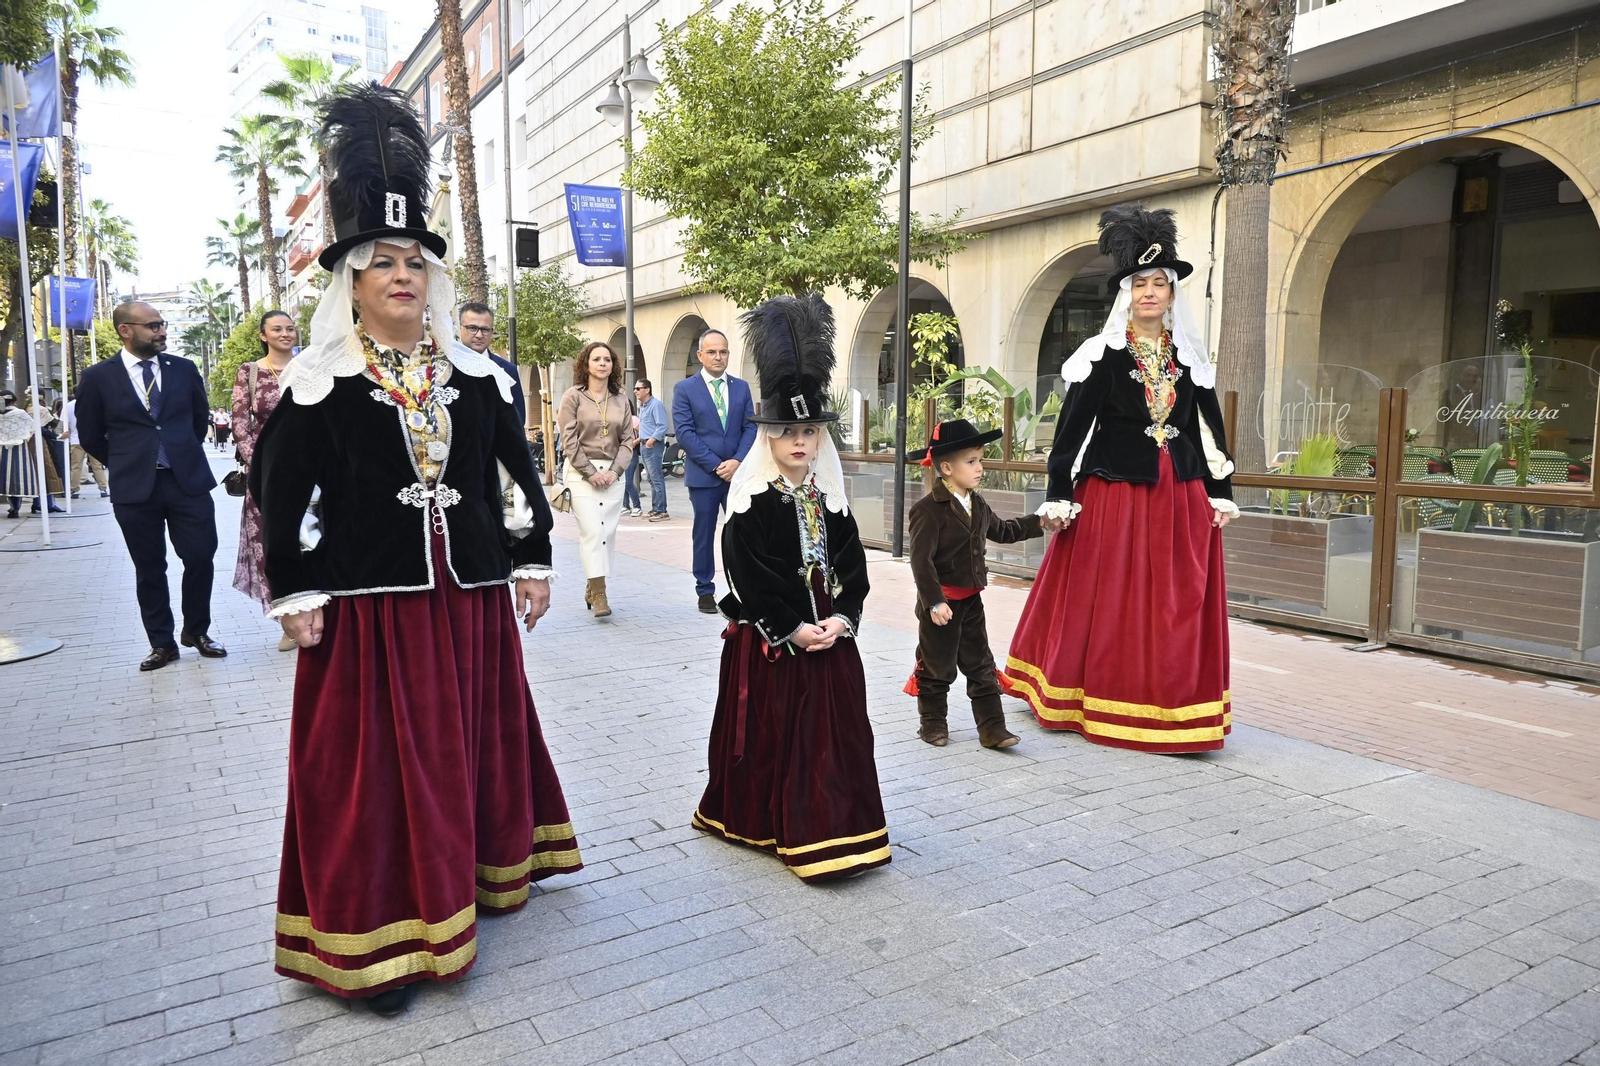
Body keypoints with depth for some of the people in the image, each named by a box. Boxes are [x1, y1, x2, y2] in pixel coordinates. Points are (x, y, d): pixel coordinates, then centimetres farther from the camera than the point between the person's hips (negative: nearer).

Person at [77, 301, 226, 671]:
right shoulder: (98, 377, -1)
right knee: (149, 570, 7)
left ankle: (196, 631, 19)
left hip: (189, 480, 1)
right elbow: (91, 436, 8)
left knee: (201, 558, -1)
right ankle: (161, 644, 17)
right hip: (134, 488, -1)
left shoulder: (184, 369, 5)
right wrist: (126, 464, 11)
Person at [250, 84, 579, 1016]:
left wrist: (533, 562, 8)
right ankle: (380, 937, 16)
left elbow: (521, 470, 11)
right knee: (377, 762, 3)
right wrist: (296, 595, -5)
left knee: (475, 741, 15)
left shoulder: (474, 374, 6)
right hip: (369, 603, -3)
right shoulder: (319, 382, -3)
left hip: (470, 595, 4)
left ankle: (475, 872, 36)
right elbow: (280, 493, -2)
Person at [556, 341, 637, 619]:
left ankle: (592, 589, 15)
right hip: (581, 473, -4)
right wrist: (591, 472, -11)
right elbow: (569, 440, -5)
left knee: (608, 532, 3)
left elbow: (627, 440, 9)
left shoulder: (620, 400, 11)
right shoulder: (573, 396, 0)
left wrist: (614, 471, -5)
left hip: (612, 474, 4)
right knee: (592, 530, -12)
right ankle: (599, 594, -11)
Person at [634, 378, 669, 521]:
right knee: (652, 479, 12)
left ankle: (661, 511, -9)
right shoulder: (642, 406, 18)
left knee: (657, 478, -10)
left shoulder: (656, 405, -12)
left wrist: (651, 440, -25)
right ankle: (655, 509, 17)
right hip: (644, 445, 10)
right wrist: (640, 439, 18)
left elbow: (662, 426, -19)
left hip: (653, 446, -10)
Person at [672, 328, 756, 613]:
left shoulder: (741, 387, 10)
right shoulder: (685, 389, 0)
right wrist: (715, 465, -13)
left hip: (738, 472, 2)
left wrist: (737, 461, -10)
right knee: (704, 535, 6)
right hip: (703, 475, -2)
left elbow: (750, 427, 6)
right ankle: (705, 591, 17)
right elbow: (685, 433, -7)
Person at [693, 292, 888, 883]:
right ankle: (766, 821, 24)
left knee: (835, 730, 9)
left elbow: (851, 563, 5)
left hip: (830, 631, 5)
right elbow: (749, 577, -14)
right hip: (768, 640, -5)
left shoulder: (829, 497, 6)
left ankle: (831, 826, 23)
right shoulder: (751, 502, -10)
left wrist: (841, 617, -10)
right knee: (773, 732, 5)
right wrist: (791, 629, -17)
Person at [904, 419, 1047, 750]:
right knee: (936, 667, 8)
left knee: (981, 666, 9)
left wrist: (1038, 523, 17)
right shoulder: (928, 510, -20)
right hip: (941, 604, -7)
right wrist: (935, 601, -26)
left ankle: (992, 728, 16)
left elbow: (1001, 530, 24)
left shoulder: (977, 504, 6)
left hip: (971, 600, 7)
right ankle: (933, 724, 25)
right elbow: (921, 559, -23)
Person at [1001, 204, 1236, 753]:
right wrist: (1059, 496, -10)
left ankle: (1172, 709, 19)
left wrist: (1221, 494, 9)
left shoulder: (1189, 357, 10)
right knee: (1108, 601, 3)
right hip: (1114, 492, -4)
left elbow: (1211, 427, 13)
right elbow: (1072, 426, -6)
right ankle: (1102, 705, 17)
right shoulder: (1101, 354, -3)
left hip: (1180, 496, 4)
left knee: (1177, 605, 7)